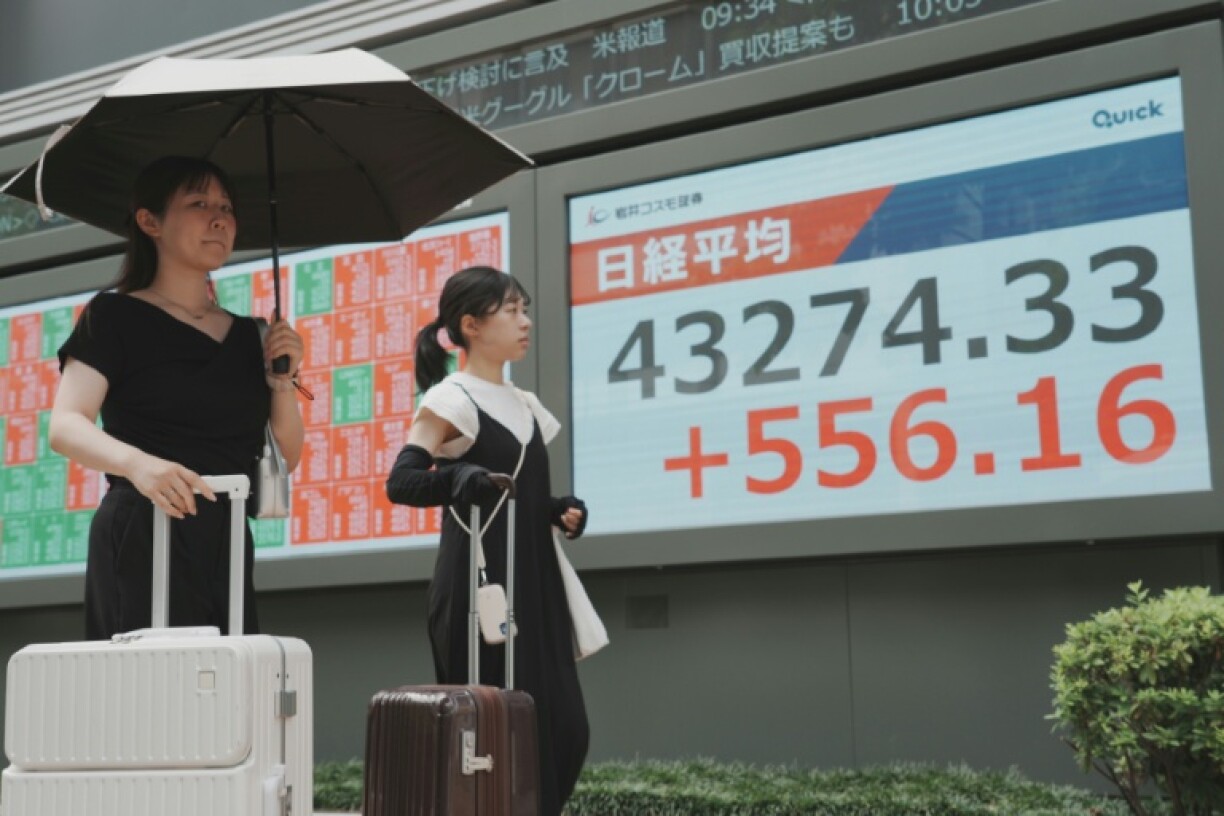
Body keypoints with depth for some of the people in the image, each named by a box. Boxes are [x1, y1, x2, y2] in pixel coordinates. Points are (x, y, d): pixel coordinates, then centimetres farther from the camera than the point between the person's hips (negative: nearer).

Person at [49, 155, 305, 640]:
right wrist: (137, 462, -31)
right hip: (144, 540, -5)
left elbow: (287, 457, 15)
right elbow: (64, 426, -13)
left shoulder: (246, 335, 16)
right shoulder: (116, 315, 2)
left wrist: (282, 381, -2)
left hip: (227, 545, 5)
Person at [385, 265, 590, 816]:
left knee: (563, 728, 3)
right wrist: (457, 477, -35)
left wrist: (559, 512, 3)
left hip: (533, 586, 7)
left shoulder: (527, 406, 16)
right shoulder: (450, 398, -6)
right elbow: (399, 482, -17)